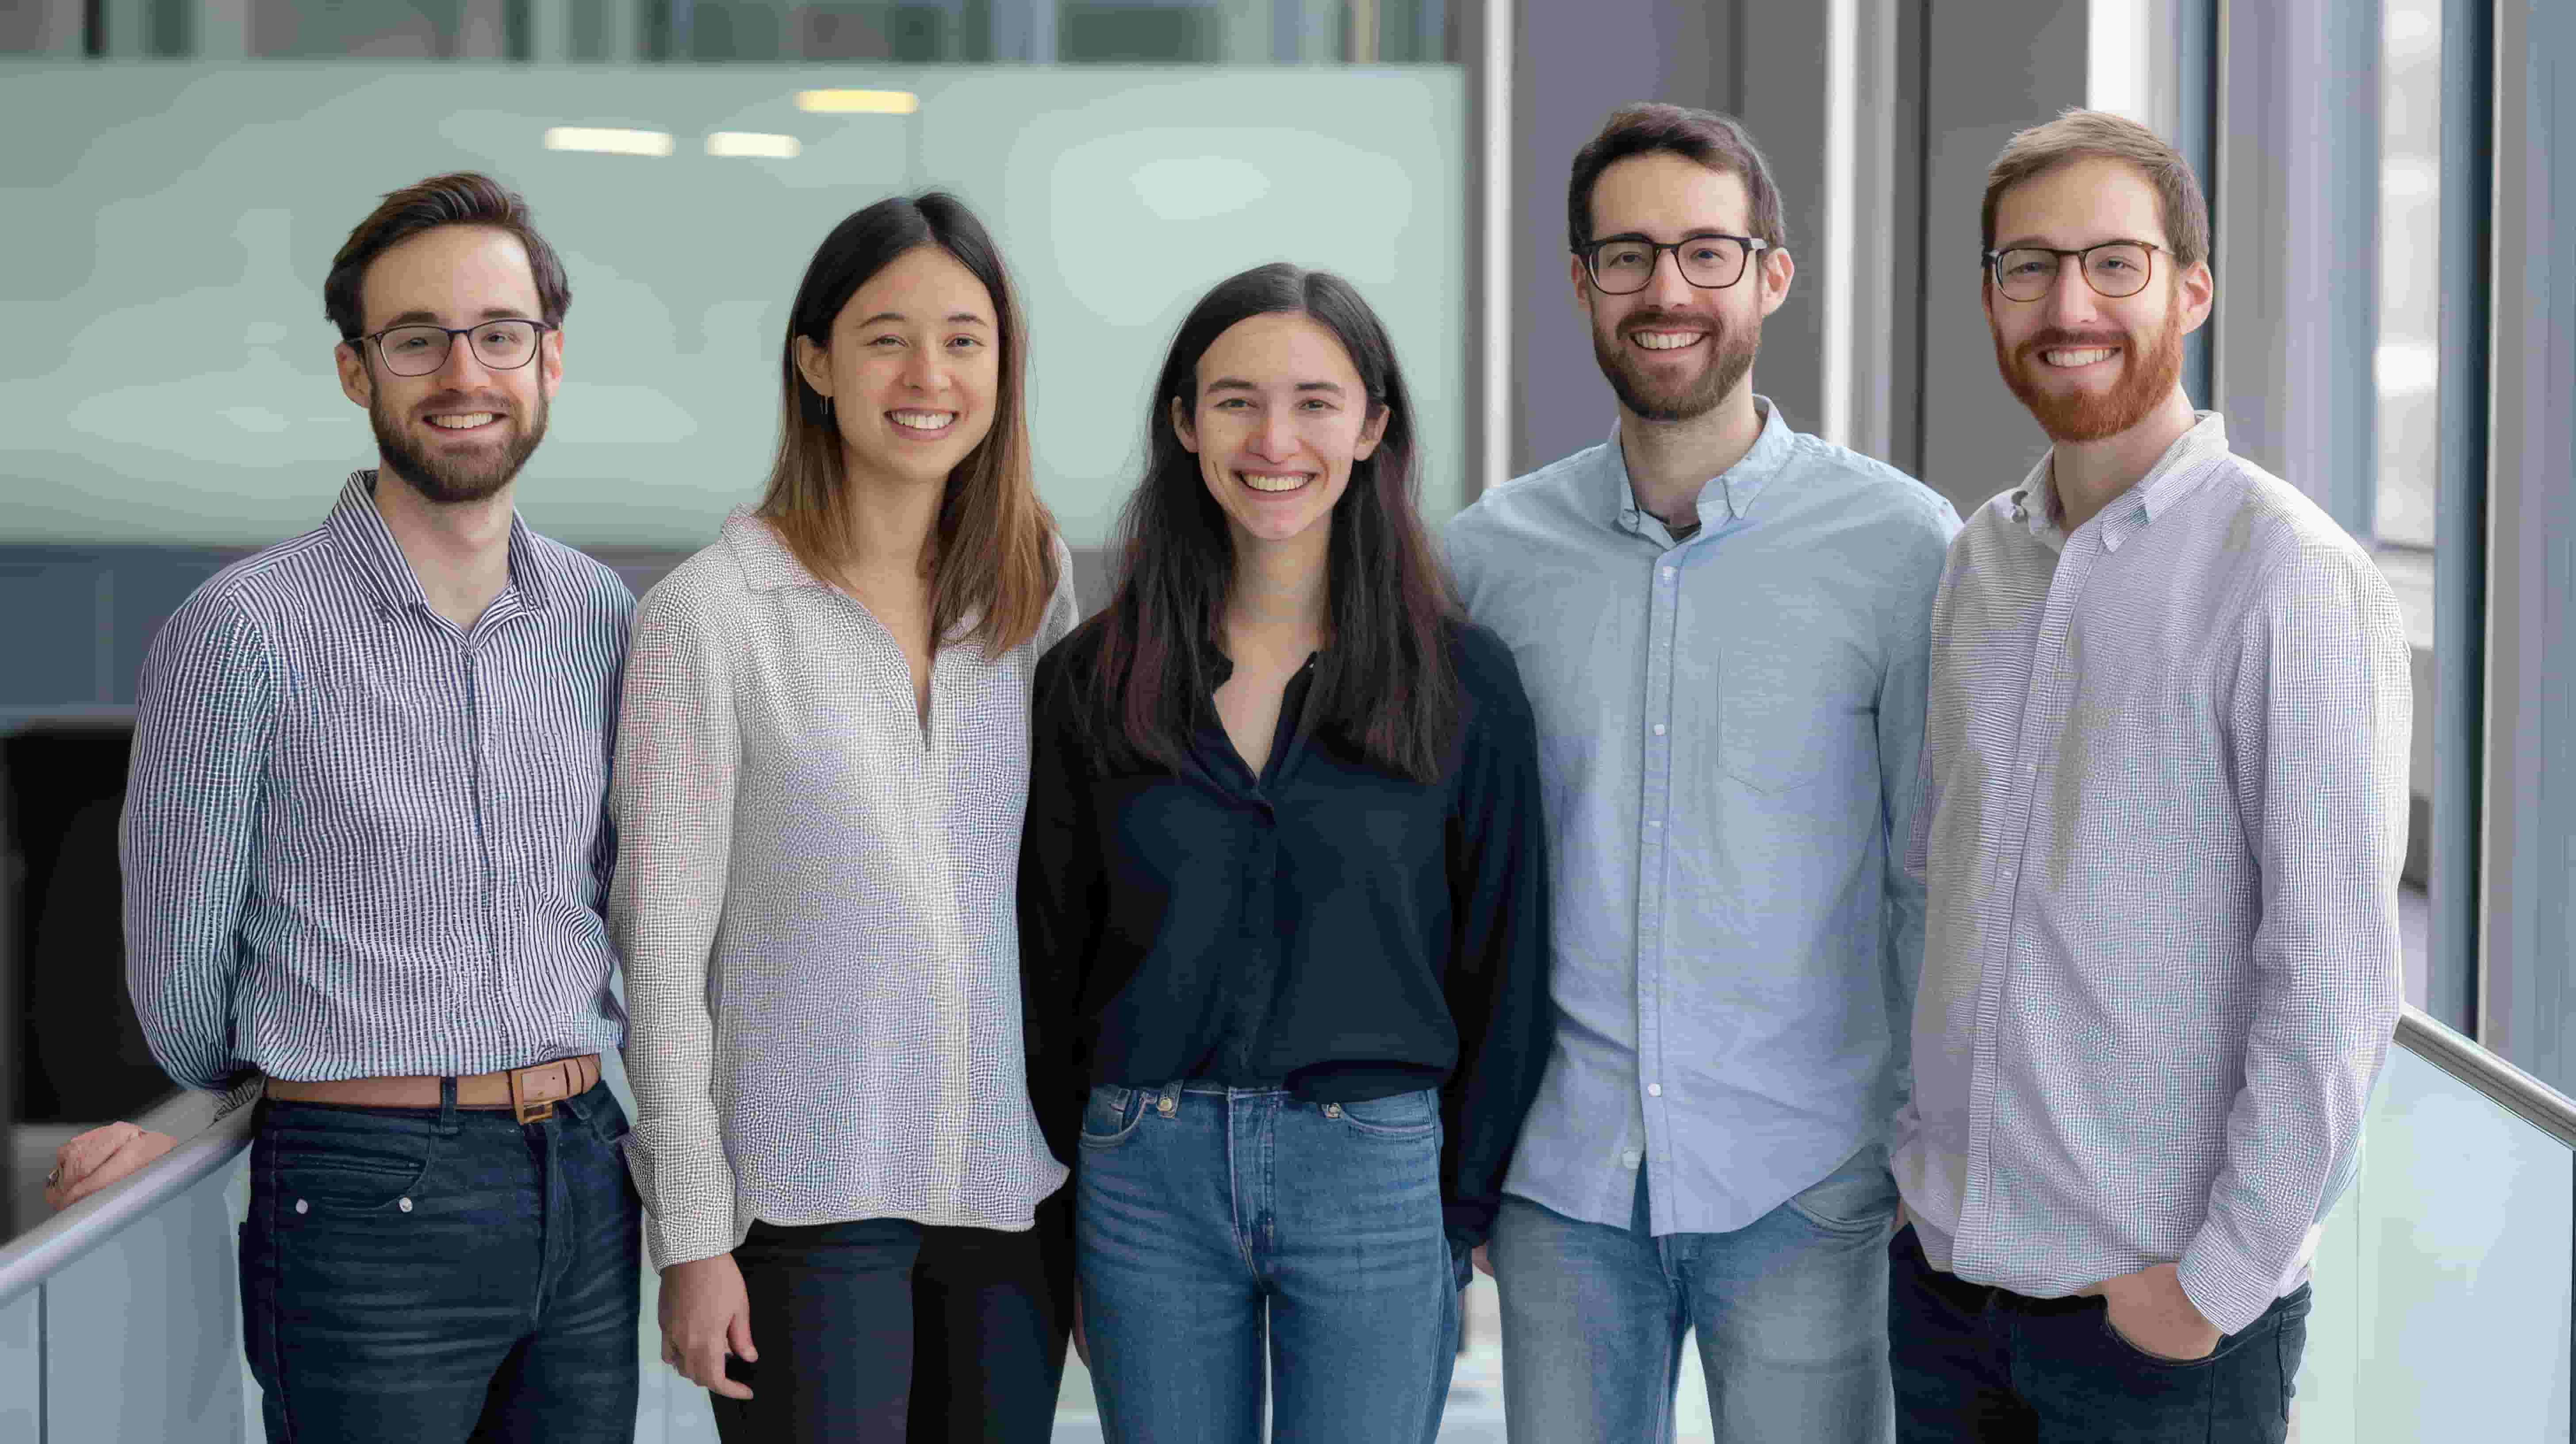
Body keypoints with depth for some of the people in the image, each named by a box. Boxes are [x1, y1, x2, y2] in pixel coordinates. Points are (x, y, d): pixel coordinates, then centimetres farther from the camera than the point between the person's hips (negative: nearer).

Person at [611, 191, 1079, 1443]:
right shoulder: (711, 614, -6)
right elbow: (663, 942, -5)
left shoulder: (1039, 590, 7)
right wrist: (690, 1236, -7)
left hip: (1014, 1188, 4)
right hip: (809, 1194, -4)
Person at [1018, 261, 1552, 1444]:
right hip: (1146, 1172, 2)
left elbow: (1502, 966, 4)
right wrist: (1063, 1223, 7)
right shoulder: (1092, 679, 4)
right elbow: (1049, 961, 9)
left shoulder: (1462, 680, 0)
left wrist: (1465, 1219, 2)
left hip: (1376, 1169, -1)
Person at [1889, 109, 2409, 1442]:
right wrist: (1917, 1149, 11)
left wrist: (2222, 1281, -15)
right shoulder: (1978, 561, 7)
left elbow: (2335, 977, -15)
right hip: (1940, 1266, 6)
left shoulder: (2292, 578, -12)